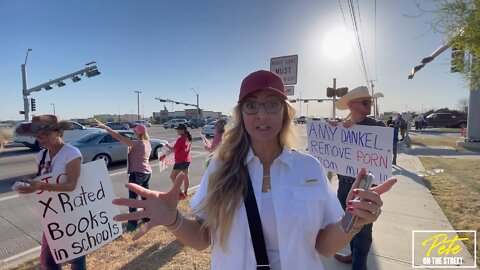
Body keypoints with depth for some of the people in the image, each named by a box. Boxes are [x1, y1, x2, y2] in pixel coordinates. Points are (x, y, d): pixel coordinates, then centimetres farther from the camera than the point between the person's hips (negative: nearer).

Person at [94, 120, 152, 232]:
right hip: (147, 172, 9)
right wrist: (131, 149, 9)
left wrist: (104, 127, -21)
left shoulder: (137, 143, -19)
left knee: (133, 199, -2)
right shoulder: (147, 144, 7)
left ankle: (132, 225, 2)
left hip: (137, 173, -9)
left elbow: (119, 137, -23)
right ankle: (147, 217, 29)